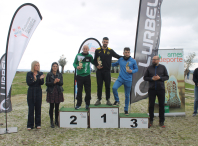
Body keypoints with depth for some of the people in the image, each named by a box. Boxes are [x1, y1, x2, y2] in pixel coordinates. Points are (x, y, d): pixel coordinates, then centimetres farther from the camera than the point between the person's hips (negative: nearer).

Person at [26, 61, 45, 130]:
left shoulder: (40, 74, 5)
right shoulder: (29, 74, 0)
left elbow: (42, 83, -6)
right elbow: (28, 83, -10)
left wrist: (41, 78, -26)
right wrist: (34, 80, -25)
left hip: (38, 91, 2)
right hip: (31, 91, -2)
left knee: (38, 108, 5)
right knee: (31, 108, 0)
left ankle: (38, 124, 15)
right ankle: (30, 125, 8)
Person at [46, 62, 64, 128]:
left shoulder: (60, 74, 9)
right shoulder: (49, 74, 1)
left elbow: (61, 83, 1)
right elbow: (46, 83, -5)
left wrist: (58, 81, -21)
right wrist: (53, 82, -19)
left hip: (58, 92, 3)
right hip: (51, 92, -2)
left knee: (57, 107, 7)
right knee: (51, 107, -1)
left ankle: (56, 121, 20)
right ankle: (51, 122, 9)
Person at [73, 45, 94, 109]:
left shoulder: (90, 56, 5)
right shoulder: (78, 55, 2)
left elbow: (93, 62, 19)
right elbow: (74, 63, 7)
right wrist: (76, 66, -12)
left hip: (87, 76, 1)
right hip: (79, 76, -1)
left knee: (88, 91, 4)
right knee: (79, 90, 3)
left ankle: (87, 104, 18)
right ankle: (78, 104, 15)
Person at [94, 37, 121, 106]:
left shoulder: (110, 50, 4)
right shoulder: (97, 50, 5)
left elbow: (118, 56, 7)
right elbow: (95, 60, 11)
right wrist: (97, 66, -6)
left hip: (107, 71, 0)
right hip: (99, 71, 0)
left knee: (108, 86, 2)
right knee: (99, 85, 4)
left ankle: (108, 100, 14)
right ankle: (99, 99, 14)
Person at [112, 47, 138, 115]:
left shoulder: (133, 61, -1)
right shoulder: (120, 59, 5)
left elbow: (136, 69, 7)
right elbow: (115, 64, 23)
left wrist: (132, 71, -13)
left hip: (128, 80, -1)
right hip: (120, 78, 1)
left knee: (127, 95, 8)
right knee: (114, 88, -27)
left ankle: (126, 110, 25)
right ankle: (117, 100, 0)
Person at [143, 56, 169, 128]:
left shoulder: (163, 67, 6)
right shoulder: (149, 68, 7)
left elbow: (167, 77, 6)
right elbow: (145, 77, 7)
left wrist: (160, 78, -12)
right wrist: (152, 78, -10)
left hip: (161, 89, 0)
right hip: (152, 89, 0)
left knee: (161, 105, 4)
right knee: (151, 105, 4)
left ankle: (161, 121, 15)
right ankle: (151, 120, 17)